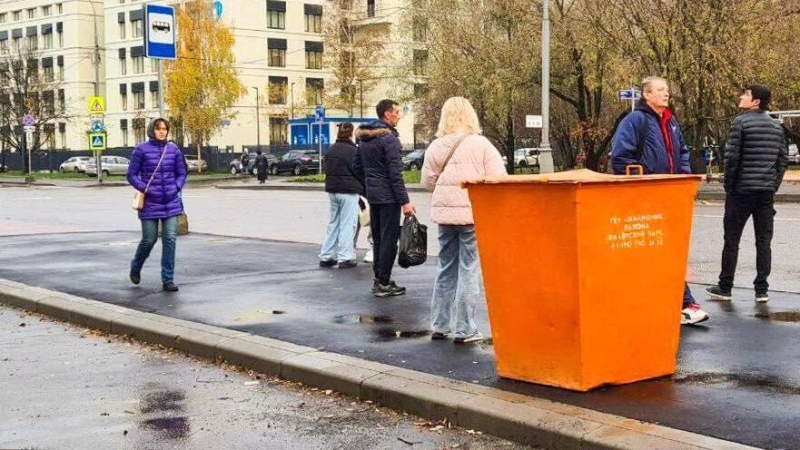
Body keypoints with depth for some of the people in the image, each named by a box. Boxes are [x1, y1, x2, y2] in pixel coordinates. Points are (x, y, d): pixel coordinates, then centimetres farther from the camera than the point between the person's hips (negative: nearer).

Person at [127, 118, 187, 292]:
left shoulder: (173, 149, 6)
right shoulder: (141, 150, -3)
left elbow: (181, 173, 14)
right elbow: (132, 175, 0)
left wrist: (176, 188, -1)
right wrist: (143, 188, -13)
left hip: (171, 203, 3)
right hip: (150, 203, -2)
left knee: (170, 239, -4)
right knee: (149, 240, 4)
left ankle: (168, 279, 2)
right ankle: (135, 268, 34)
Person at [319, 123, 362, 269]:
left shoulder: (331, 150, 8)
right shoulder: (352, 150, -13)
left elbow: (327, 169, 13)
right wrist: (362, 189, 4)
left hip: (332, 190, 7)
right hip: (348, 191, -7)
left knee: (333, 223, 14)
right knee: (348, 224, -1)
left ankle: (326, 256, 15)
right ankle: (345, 258, -1)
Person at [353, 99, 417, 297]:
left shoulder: (363, 137, 11)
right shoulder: (389, 138, -15)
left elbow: (357, 167, 17)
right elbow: (395, 173, -19)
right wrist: (404, 201, -18)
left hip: (372, 195, 8)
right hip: (388, 197, -8)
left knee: (378, 238, 15)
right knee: (389, 239, -3)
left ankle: (378, 279, 20)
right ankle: (383, 284, 0)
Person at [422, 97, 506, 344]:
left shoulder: (435, 147, 3)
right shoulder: (480, 144, -8)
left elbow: (428, 182, 8)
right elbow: (498, 180, -10)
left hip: (444, 212, 5)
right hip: (473, 212, -4)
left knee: (446, 268, 16)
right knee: (470, 270, 1)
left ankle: (439, 325, 22)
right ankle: (464, 329, 2)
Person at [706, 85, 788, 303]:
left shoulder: (741, 122, -8)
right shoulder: (776, 127, 11)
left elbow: (732, 156, -13)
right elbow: (783, 159, 10)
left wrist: (729, 185, -4)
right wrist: (774, 185, 15)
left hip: (742, 190, -5)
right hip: (766, 193, 5)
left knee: (731, 240, 3)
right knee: (764, 241, 6)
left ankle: (725, 287, 8)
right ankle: (761, 289, 6)